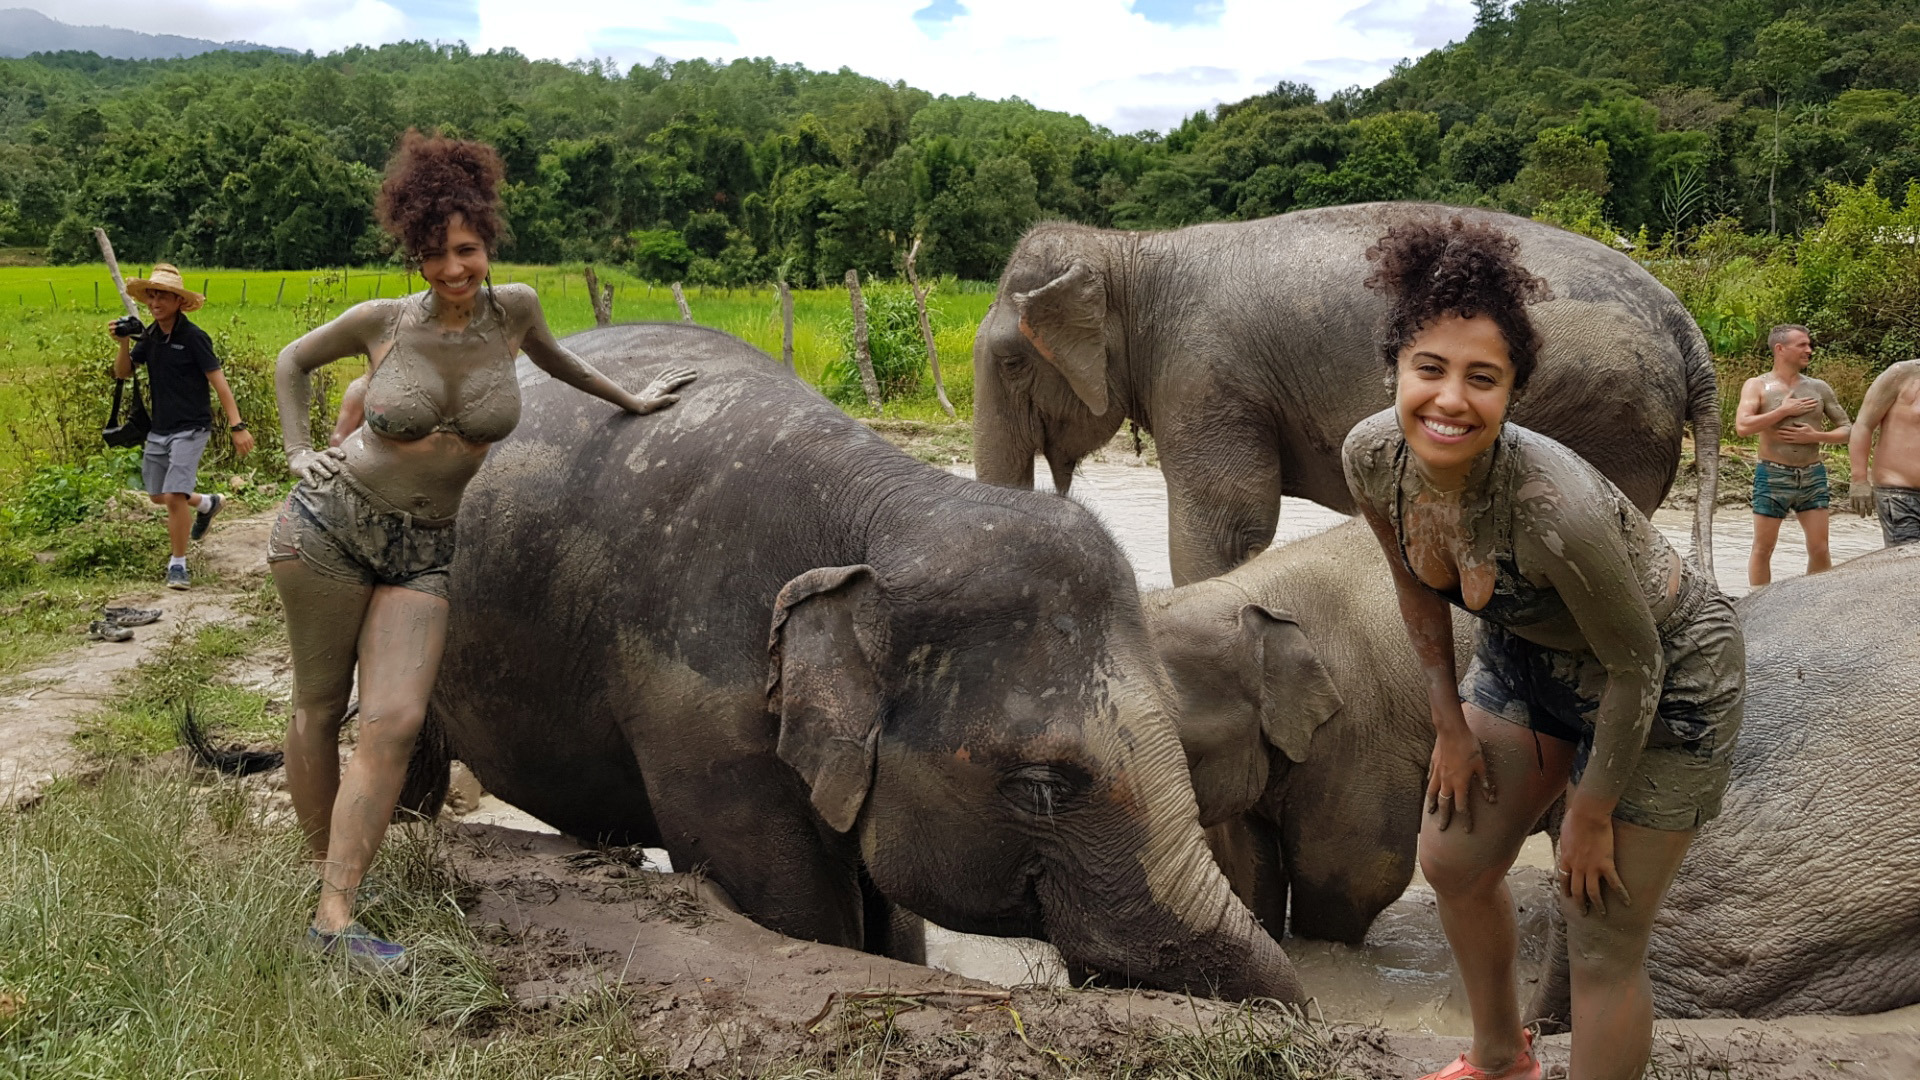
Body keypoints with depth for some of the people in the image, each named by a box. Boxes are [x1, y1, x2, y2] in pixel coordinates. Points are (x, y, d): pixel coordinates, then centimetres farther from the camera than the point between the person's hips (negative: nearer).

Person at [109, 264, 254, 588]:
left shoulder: (193, 338, -14)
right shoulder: (150, 336, 4)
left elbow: (218, 381, -15)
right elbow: (122, 373, 7)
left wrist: (237, 426, -21)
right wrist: (124, 343, -12)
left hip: (190, 429, -7)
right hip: (159, 428, 7)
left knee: (175, 496, -15)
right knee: (158, 495, 17)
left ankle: (177, 564, 0)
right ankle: (208, 504, 44)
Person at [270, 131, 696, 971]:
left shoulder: (512, 308, -4)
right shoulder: (383, 322, -9)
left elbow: (548, 356, 21)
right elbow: (293, 361, 11)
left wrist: (627, 401, 30)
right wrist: (298, 454, 1)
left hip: (424, 553, 1)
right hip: (331, 521, -1)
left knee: (394, 722, -14)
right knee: (318, 709, 8)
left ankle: (335, 916, -13)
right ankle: (320, 862, 27)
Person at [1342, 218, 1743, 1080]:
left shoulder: (1554, 508, -40)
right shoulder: (1371, 457, -21)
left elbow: (1635, 668, -24)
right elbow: (1417, 586, 0)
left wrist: (1590, 817, -13)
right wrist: (1450, 723, 5)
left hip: (1669, 680, -7)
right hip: (1527, 655, 7)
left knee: (1601, 946, -1)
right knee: (1452, 863, 17)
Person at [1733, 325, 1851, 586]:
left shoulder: (1819, 388, 8)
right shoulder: (1757, 386, -2)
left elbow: (1846, 430, 11)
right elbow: (1742, 426, -17)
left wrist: (1815, 436, -8)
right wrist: (1784, 411, -15)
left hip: (1813, 476, 3)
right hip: (1773, 476, -3)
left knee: (1820, 549, 2)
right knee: (1763, 548, 3)